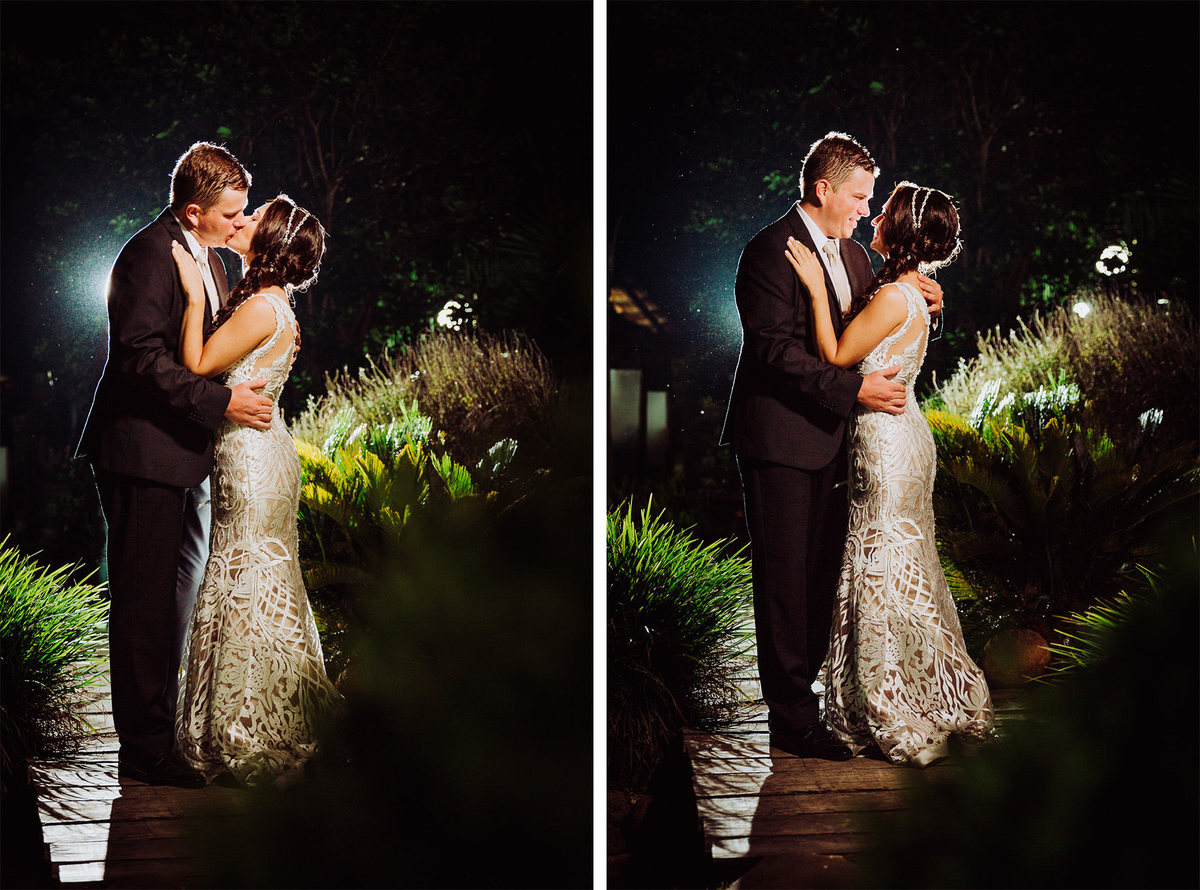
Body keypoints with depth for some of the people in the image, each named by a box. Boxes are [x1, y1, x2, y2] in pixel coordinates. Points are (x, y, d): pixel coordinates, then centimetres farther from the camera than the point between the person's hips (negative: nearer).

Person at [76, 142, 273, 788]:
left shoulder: (206, 255, 13)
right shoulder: (149, 256, -17)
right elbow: (143, 357, -24)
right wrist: (222, 402, -24)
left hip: (185, 451, 10)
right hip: (143, 452, -10)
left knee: (182, 594, 16)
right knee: (146, 602, -4)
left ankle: (166, 728, 26)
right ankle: (143, 749, 3)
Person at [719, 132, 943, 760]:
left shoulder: (851, 253, 13)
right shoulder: (770, 251, -13)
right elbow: (777, 351, -20)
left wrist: (918, 302, 3)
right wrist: (855, 389, -23)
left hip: (829, 438, 8)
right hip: (779, 440, -8)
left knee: (822, 573, 11)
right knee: (785, 579, -2)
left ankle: (800, 692, 21)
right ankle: (792, 719, 4)